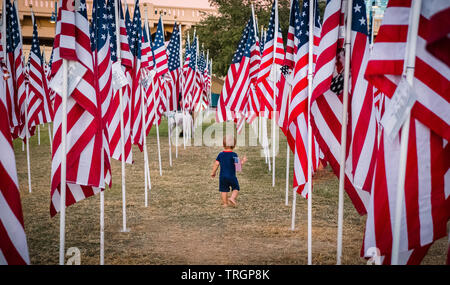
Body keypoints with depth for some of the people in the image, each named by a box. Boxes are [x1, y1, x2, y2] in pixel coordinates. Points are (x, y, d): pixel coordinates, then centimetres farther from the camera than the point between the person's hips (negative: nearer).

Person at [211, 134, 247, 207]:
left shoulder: (220, 154, 1)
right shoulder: (234, 155, -9)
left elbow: (216, 164, 3)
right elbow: (237, 166, -11)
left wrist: (213, 173, 15)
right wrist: (243, 161, 4)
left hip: (222, 176, 3)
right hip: (231, 176, -3)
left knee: (224, 190, 8)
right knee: (236, 188, 13)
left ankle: (225, 203, 8)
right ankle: (232, 197, -9)